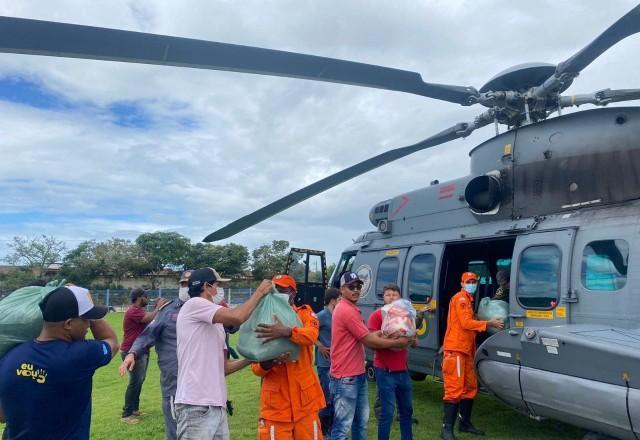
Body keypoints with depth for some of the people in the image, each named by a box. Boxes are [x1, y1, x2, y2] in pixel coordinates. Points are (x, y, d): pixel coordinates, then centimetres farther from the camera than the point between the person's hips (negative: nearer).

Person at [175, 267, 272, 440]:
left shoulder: (216, 323, 20)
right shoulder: (194, 304, -6)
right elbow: (237, 317, -19)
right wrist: (259, 292, -5)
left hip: (217, 405, 9)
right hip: (196, 406, -9)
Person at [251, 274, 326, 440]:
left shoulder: (305, 314, 1)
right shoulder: (264, 321, 4)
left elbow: (311, 334, -23)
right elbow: (255, 367, 4)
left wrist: (286, 331, -41)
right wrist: (266, 364, -19)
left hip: (304, 399, -1)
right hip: (275, 402, 1)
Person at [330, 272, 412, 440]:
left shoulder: (352, 309, 16)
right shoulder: (346, 310, -18)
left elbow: (367, 337, 13)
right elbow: (369, 341, -16)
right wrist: (397, 342, -4)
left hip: (358, 375, 11)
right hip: (346, 378, -11)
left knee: (361, 421, 21)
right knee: (342, 426, -3)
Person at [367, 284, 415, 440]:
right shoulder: (377, 315, -8)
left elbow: (414, 343, 12)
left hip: (403, 370, 6)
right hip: (385, 371, -6)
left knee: (407, 410, 17)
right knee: (387, 412, -4)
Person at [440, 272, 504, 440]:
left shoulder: (468, 300, 22)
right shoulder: (460, 298, -9)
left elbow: (470, 323, 19)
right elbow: (466, 323, -18)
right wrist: (489, 323, -13)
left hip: (465, 350, 10)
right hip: (455, 350, -10)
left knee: (470, 387, 16)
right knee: (455, 389, -12)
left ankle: (465, 423, 27)